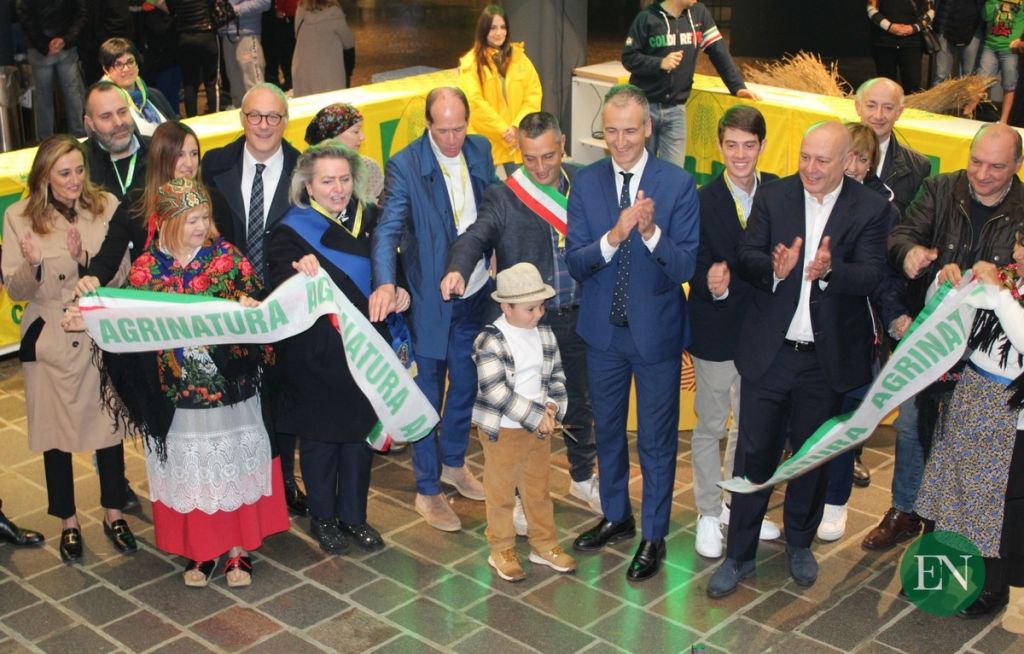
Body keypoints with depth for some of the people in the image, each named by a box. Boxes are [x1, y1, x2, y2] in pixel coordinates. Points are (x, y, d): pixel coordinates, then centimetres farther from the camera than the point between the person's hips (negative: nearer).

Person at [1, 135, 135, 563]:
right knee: (55, 431, 10)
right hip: (49, 340, 0)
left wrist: (85, 258, -24)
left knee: (109, 425, 10)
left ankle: (114, 513, 29)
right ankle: (68, 523, 27)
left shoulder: (106, 207, -5)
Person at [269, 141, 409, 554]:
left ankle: (353, 515, 30)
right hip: (317, 354, -4)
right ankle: (322, 518, 28)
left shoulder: (368, 218, 3)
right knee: (320, 436, 9)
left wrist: (399, 290, -5)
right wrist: (303, 276, -40)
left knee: (361, 432, 14)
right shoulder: (290, 231, -10)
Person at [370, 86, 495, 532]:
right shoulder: (404, 166, -17)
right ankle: (427, 490, 21)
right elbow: (388, 228, -26)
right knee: (429, 396, 6)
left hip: (476, 294, 5)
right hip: (431, 299, -5)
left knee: (466, 384, 21)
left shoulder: (480, 150, -1)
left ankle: (453, 463, 43)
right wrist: (385, 281, -42)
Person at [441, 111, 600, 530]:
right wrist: (458, 269, -44)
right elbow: (475, 237, -24)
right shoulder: (502, 197, -10)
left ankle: (582, 479, 43)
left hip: (577, 319, 3)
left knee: (580, 402, 20)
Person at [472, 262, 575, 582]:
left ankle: (544, 544, 31)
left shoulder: (545, 335, 1)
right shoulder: (490, 341, -18)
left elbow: (557, 375, 9)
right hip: (502, 430, -5)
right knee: (501, 493, 8)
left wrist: (553, 406, -11)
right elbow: (495, 391, -24)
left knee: (539, 490, 17)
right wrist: (535, 417, -22)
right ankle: (502, 550, 21)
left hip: (540, 427, 6)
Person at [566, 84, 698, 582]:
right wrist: (613, 236, -27)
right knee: (607, 430, 20)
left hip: (656, 331, -3)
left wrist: (651, 232, -33)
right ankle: (615, 517, 41)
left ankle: (653, 536, 27)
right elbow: (576, 262, -9)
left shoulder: (678, 184, -12)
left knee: (656, 439, 9)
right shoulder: (586, 183, -4)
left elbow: (686, 267, -16)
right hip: (602, 330, 3)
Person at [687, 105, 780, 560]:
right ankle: (708, 514, 30)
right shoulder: (702, 202, -15)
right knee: (710, 427, 12)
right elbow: (697, 269, -15)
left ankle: (738, 505, 40)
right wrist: (712, 284, -36)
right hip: (717, 333, -4)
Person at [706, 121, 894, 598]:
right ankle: (739, 555, 19)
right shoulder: (773, 197, -2)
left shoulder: (871, 210, -5)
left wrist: (830, 269, -33)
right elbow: (745, 258, -7)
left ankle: (799, 543, 38)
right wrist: (775, 268, -29)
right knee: (754, 455, 6)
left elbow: (871, 275, -14)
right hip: (769, 352, 0)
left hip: (828, 358, 0)